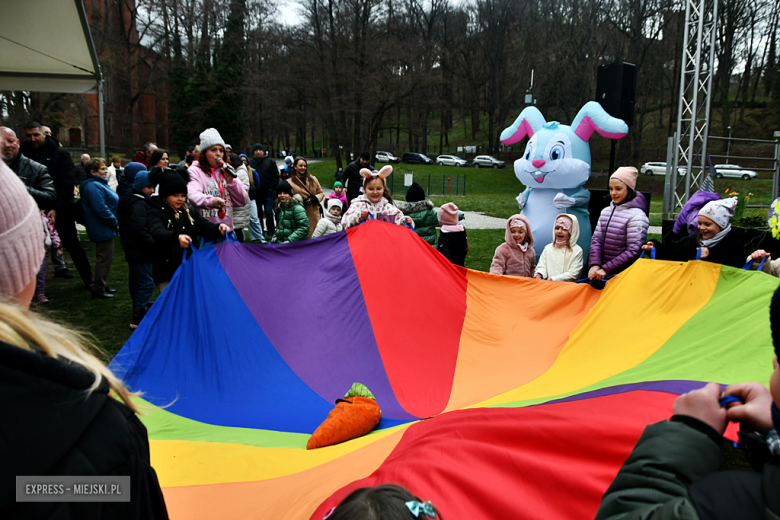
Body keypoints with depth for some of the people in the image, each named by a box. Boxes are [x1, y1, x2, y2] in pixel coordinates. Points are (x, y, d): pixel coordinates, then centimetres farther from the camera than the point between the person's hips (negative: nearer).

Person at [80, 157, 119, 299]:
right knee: (104, 258, -3)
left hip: (105, 228, 11)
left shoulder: (100, 184, 15)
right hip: (102, 229, -11)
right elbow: (101, 209, -27)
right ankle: (98, 289, 6)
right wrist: (115, 223, -17)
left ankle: (103, 286, 28)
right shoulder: (93, 186, -20)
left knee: (105, 258, 18)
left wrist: (115, 223, 11)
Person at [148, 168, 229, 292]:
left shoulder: (191, 212, 13)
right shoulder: (156, 213, -4)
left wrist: (218, 228, -23)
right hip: (168, 272, -5)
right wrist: (176, 237, -45)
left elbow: (206, 228, 2)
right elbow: (157, 232, -24)